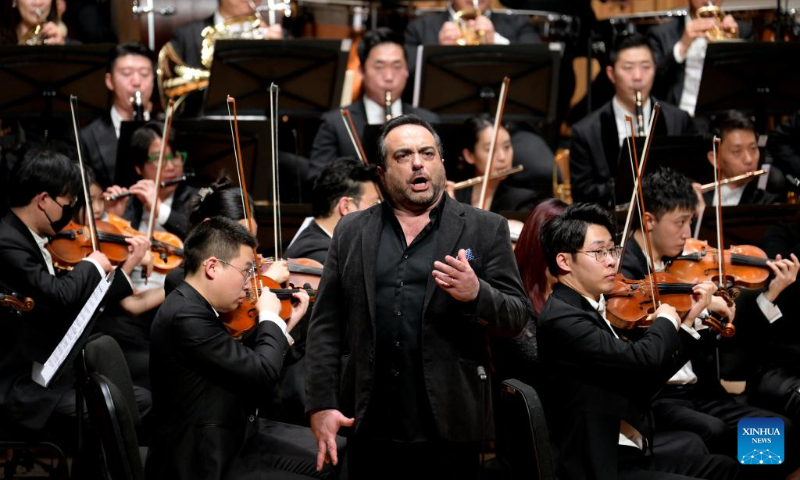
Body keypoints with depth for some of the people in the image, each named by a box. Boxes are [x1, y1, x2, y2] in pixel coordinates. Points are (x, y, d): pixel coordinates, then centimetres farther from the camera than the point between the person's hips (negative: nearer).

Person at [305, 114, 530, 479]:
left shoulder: (484, 230, 5)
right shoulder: (351, 233, 11)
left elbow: (517, 316, 1)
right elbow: (326, 326, 8)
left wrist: (477, 295, -19)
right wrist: (321, 405, -2)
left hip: (449, 427, -2)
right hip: (370, 428, 2)